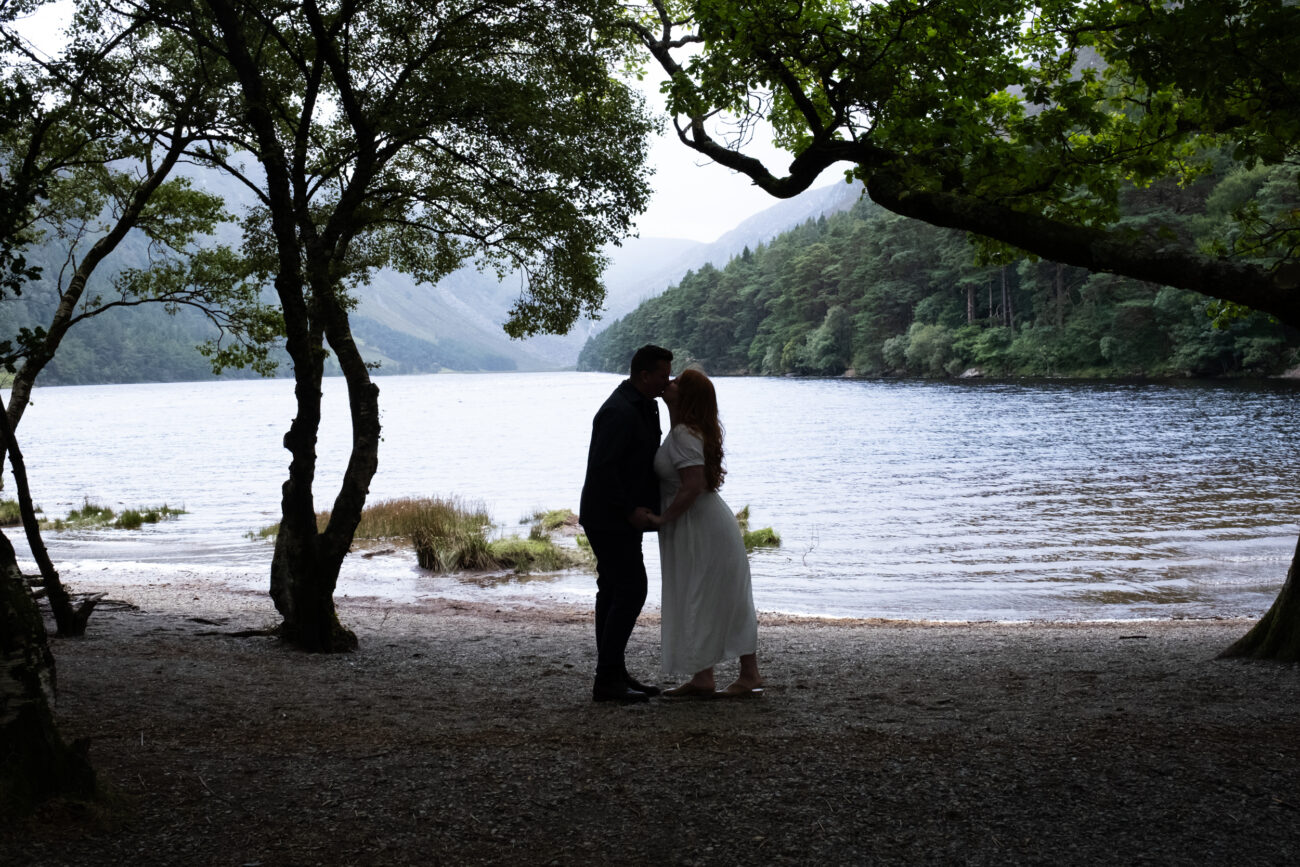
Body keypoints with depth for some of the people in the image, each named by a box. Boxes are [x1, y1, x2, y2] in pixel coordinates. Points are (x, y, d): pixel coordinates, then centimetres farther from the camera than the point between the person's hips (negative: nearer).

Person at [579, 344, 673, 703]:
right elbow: (602, 467, -26)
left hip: (620, 517, 11)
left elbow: (648, 456, 24)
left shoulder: (645, 406, 14)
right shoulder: (619, 411, -20)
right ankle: (607, 680, -8)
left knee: (614, 592, 12)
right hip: (610, 519, -11)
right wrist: (630, 510, -22)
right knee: (631, 590, -11)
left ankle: (613, 674, 18)